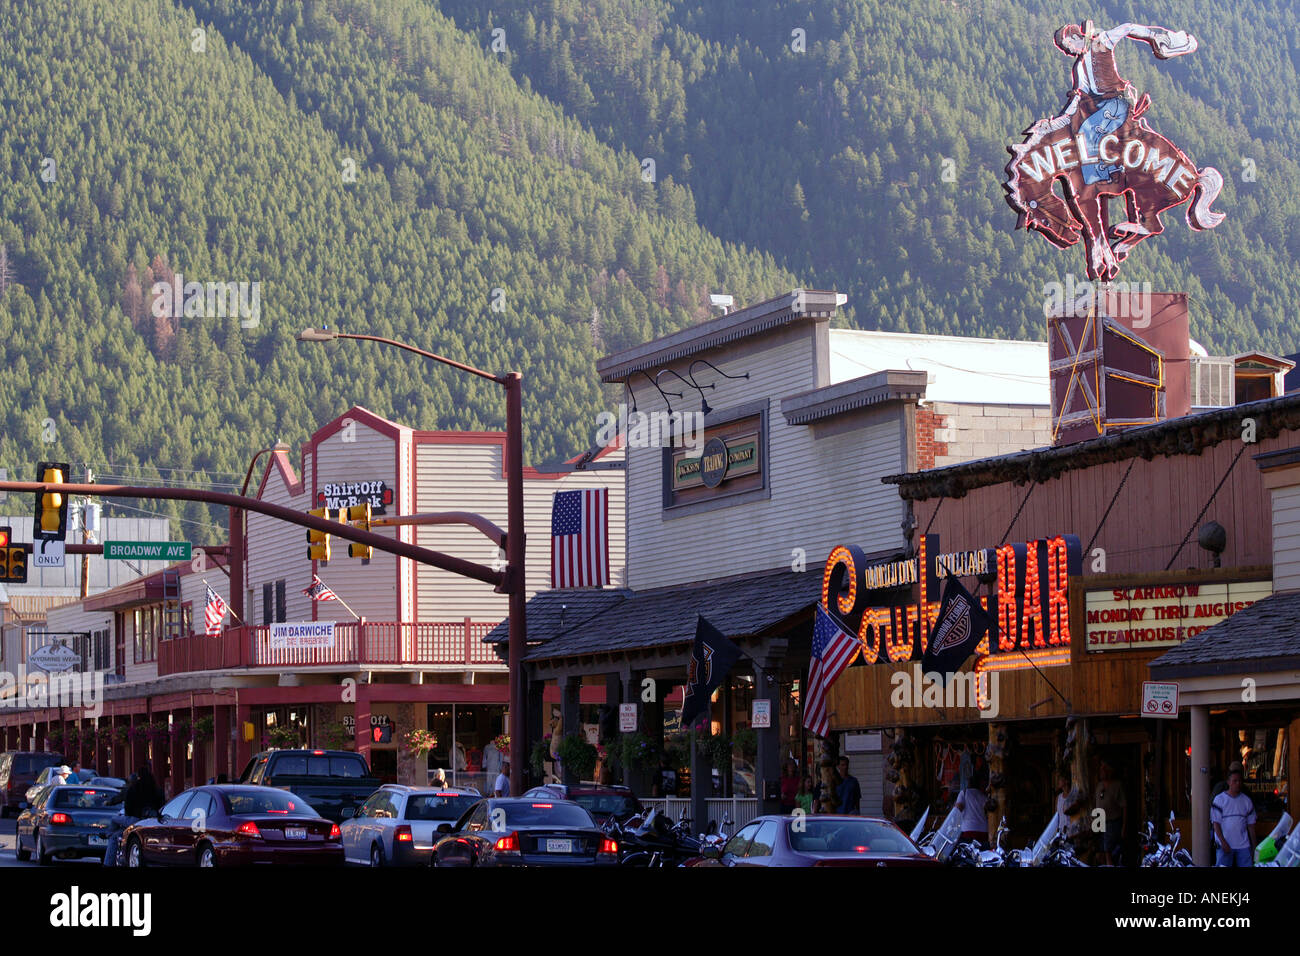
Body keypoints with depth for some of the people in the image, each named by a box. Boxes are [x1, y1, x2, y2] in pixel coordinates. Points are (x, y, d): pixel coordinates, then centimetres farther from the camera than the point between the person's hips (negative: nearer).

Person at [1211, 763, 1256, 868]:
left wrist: (1254, 847, 11)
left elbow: (1251, 825, 14)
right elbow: (1216, 823, -4)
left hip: (1243, 846, 3)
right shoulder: (1219, 799, 0)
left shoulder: (1247, 800, 10)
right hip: (1225, 846, -3)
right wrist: (1223, 842, -14)